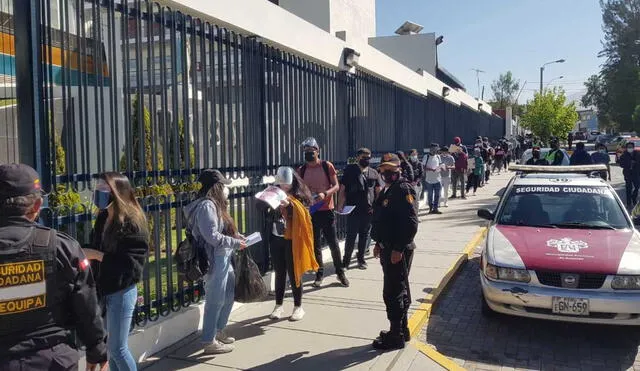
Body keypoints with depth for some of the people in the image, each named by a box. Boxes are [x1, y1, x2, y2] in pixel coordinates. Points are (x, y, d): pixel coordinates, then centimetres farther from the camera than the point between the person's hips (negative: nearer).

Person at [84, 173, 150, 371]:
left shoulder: (132, 222, -16)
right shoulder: (102, 219, 7)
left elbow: (133, 263, -22)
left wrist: (97, 255, -20)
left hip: (121, 292, -7)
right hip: (104, 290, 7)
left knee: (117, 349, 1)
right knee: (110, 347, 15)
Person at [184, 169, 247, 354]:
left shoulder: (214, 204, 14)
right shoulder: (207, 205, -18)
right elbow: (212, 236, -23)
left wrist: (238, 237, 6)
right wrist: (236, 243, -15)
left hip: (224, 258, 11)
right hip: (215, 260, -11)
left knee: (229, 295, 18)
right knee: (215, 300, -1)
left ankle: (218, 332, 33)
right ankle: (209, 342, 12)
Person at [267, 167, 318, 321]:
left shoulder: (299, 196, -6)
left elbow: (302, 215, -19)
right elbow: (268, 215, 1)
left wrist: (289, 205, -32)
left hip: (292, 241, -4)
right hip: (276, 240, 4)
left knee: (294, 274, 4)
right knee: (279, 273, 12)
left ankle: (298, 307, 17)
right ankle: (278, 305, 24)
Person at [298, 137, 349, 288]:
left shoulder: (327, 166, -4)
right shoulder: (301, 170, 4)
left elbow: (336, 186, -6)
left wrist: (325, 194, -23)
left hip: (327, 210, -2)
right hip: (311, 212, 2)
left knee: (333, 243, 3)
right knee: (315, 245, 9)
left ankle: (340, 272, 18)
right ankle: (319, 274, 20)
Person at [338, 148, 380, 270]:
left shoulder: (374, 173, 9)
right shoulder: (350, 171, 1)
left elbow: (378, 191, 12)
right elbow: (342, 189, -1)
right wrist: (340, 205, -10)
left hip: (369, 211, 3)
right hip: (353, 210, -3)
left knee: (365, 236, 11)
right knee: (351, 236, -1)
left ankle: (361, 258, 24)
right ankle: (346, 260, 11)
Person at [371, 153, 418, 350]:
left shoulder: (403, 189, -16)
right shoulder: (390, 190, 14)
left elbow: (411, 223, -22)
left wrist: (399, 249, -23)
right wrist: (379, 243, 19)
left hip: (398, 251, -10)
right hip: (388, 249, 10)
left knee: (393, 293, -3)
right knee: (399, 292, 18)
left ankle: (396, 337, 7)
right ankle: (402, 330, 30)